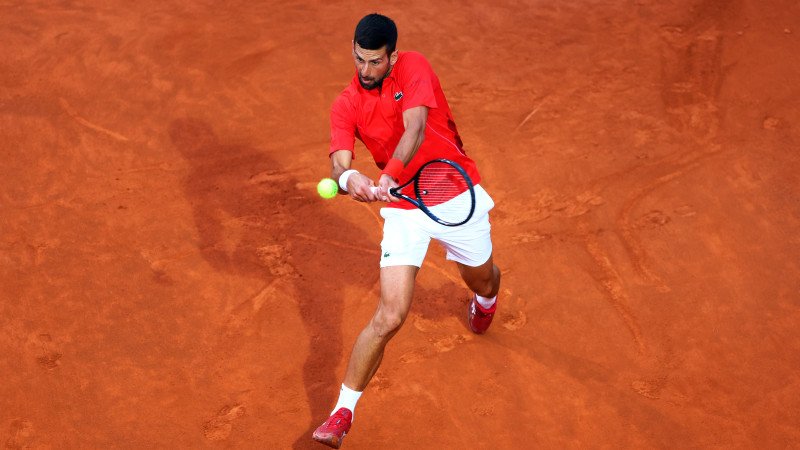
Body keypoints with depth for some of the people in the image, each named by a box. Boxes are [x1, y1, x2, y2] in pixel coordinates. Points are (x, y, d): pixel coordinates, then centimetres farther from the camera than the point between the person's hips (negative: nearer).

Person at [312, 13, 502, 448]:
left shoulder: (413, 68, -15)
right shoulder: (346, 105, -8)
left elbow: (414, 130, -30)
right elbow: (338, 164, -20)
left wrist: (388, 178, -46)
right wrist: (348, 177, -45)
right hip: (404, 209, 0)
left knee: (484, 283, 24)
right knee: (389, 317, -12)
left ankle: (484, 301, 65)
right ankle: (342, 413, -2)